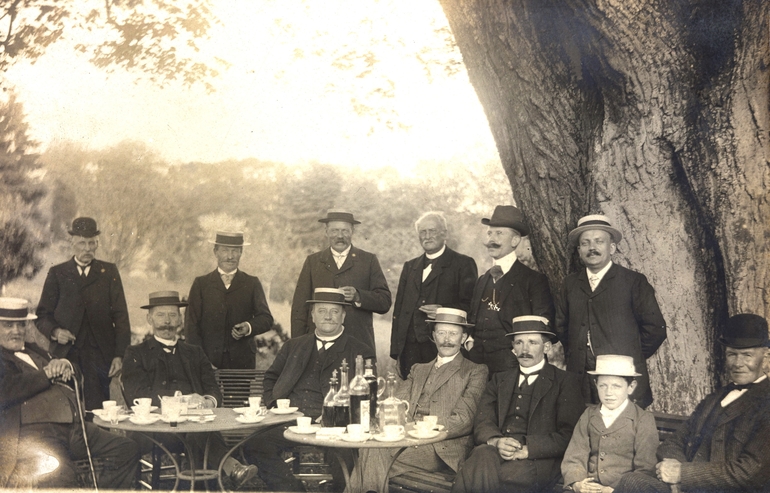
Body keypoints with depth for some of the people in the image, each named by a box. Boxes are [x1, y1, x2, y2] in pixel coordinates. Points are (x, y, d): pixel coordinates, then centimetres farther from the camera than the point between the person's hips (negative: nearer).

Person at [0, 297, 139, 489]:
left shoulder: (34, 351, 29)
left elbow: (72, 378, 29)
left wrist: (65, 367, 5)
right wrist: (46, 374, -6)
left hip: (73, 426, 8)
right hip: (31, 432, -8)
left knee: (127, 450, -7)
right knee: (61, 475, -36)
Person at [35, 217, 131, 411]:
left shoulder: (109, 272, 10)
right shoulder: (57, 273, 11)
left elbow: (121, 316, 5)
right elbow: (43, 315, 10)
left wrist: (120, 355, -4)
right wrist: (55, 331, -12)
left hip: (100, 357, 0)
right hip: (65, 354, 1)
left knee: (97, 410, -6)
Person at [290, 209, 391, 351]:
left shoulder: (369, 260, 10)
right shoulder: (312, 261, 14)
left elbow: (385, 302, 3)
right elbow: (299, 306, 9)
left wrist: (358, 296, -15)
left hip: (358, 344, -1)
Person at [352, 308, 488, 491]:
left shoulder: (476, 372, 10)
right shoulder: (418, 369, 28)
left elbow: (464, 420, -3)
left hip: (442, 450, -4)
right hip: (407, 441, 4)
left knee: (376, 452, -28)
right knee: (373, 445, -29)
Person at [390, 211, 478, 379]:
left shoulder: (463, 264, 5)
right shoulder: (409, 267, 20)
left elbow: (471, 305, -1)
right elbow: (399, 310, 17)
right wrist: (396, 350, 9)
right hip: (410, 349, 4)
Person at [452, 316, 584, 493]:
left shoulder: (565, 382, 11)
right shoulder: (499, 380, 26)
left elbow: (568, 435, -1)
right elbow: (482, 422, 13)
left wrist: (525, 450, -15)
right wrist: (495, 441, -12)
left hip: (538, 459, -3)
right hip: (495, 451, 3)